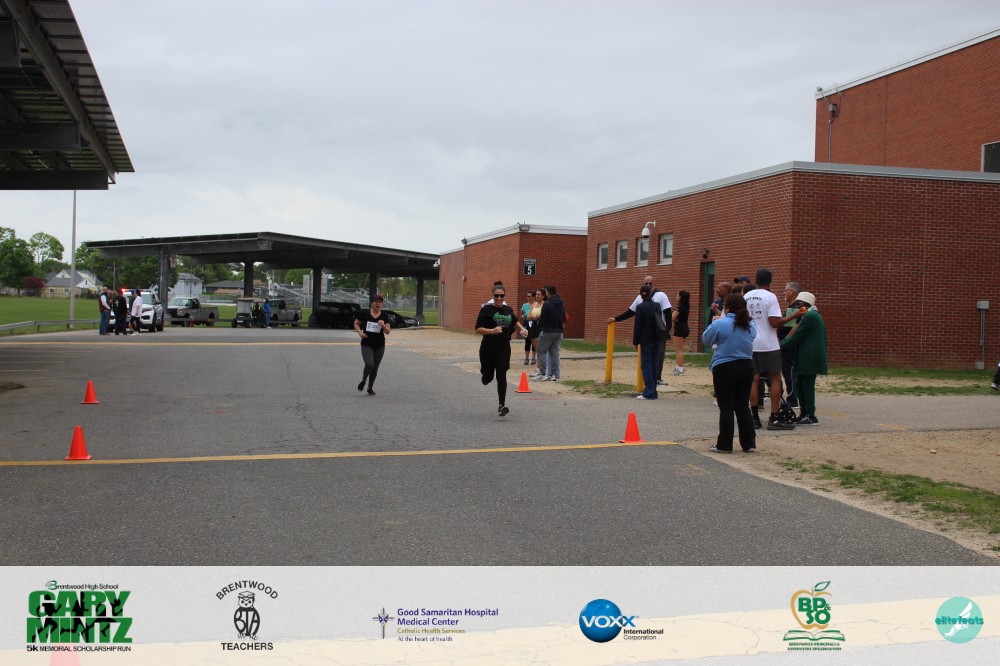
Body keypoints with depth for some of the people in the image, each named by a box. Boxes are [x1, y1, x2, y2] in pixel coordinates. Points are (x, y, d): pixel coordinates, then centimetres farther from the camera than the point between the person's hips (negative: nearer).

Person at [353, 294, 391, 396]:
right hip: (366, 345, -2)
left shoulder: (384, 316, 0)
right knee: (369, 364, -20)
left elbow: (388, 332, 1)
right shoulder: (364, 314, -3)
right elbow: (356, 324, 10)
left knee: (375, 368, 9)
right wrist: (360, 332, -7)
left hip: (379, 346, 2)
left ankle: (370, 388, 28)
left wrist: (384, 326, -19)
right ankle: (363, 381, 9)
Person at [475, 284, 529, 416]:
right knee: (488, 378, 10)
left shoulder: (508, 309, 7)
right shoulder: (487, 309, -8)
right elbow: (478, 329, -14)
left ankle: (501, 405, -7)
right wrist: (492, 331, -28)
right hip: (488, 347, -2)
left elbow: (515, 321, 30)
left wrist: (522, 329, 13)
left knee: (501, 375, -11)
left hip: (503, 347, 2)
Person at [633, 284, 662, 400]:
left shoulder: (640, 307, -11)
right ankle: (653, 391, 16)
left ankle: (649, 392, -5)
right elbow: (661, 322, 12)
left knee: (646, 364, -2)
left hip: (645, 340, -5)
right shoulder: (657, 305, 4)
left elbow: (637, 325, -10)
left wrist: (635, 341, -3)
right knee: (654, 364, 11)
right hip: (656, 339, 5)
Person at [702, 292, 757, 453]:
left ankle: (725, 445, 5)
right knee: (743, 407, 12)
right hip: (746, 367, 5)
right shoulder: (751, 325, 2)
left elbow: (706, 339, -3)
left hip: (725, 369, -5)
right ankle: (749, 444, 14)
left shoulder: (720, 324, -15)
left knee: (726, 408, 1)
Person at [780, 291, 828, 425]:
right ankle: (804, 413, 18)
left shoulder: (809, 316, -14)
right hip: (807, 358, 10)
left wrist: (780, 345, -7)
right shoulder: (814, 315, 18)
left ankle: (811, 417, -1)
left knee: (807, 385, -5)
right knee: (800, 384, 13)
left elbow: (797, 337, -16)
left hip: (809, 358, -10)